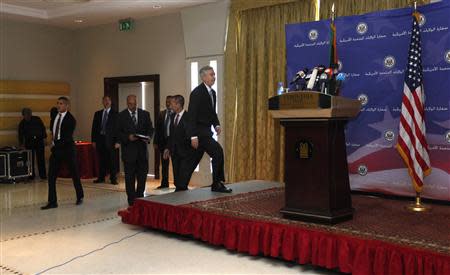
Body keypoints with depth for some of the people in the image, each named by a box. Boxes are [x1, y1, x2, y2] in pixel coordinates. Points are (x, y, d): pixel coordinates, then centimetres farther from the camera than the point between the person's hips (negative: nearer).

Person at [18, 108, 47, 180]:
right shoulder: (22, 123, 5)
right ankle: (31, 175, 11)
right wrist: (21, 144, -4)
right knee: (30, 159, 1)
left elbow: (43, 128, 6)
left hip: (39, 141, -1)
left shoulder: (37, 119, 3)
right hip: (29, 143, 1)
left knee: (41, 158, -2)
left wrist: (44, 138, 1)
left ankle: (42, 174, 3)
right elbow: (21, 135, 5)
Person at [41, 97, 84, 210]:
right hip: (56, 148, 6)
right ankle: (52, 202, 5)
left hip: (67, 148, -6)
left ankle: (80, 197, 25)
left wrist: (56, 143, -16)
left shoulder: (71, 119, -11)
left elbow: (68, 137, -16)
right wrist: (54, 142, 9)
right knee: (51, 175, 0)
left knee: (74, 174, 7)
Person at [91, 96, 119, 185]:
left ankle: (113, 178, 4)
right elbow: (94, 127, 12)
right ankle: (101, 177, 16)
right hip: (100, 139, 3)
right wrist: (93, 140, 5)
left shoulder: (115, 114, 2)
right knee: (101, 160, 7)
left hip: (110, 140, -3)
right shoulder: (97, 113, 13)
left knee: (112, 160, -2)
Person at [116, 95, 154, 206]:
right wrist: (127, 137, -18)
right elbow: (118, 132, -1)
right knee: (130, 177, 3)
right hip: (128, 150, -2)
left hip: (142, 150, 2)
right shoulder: (121, 116, 1)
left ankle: (140, 197, 22)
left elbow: (150, 129, 10)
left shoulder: (145, 114, 8)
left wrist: (148, 137, -10)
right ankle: (132, 200, 12)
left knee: (142, 175, 6)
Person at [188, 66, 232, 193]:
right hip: (199, 130, -9)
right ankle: (217, 184, -7)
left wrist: (216, 125, 4)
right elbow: (192, 115, -18)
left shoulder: (212, 92, 13)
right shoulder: (197, 92, -15)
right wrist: (193, 136, -22)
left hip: (206, 131, 9)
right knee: (218, 151, -17)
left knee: (195, 160, 13)